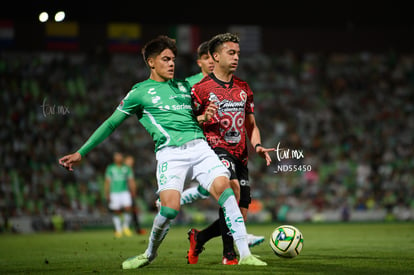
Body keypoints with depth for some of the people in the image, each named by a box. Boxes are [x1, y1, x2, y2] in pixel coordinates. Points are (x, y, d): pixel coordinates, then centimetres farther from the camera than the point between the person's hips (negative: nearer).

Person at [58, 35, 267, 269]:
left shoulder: (184, 86, 23)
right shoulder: (139, 92, 11)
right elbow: (111, 124, 13)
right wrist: (81, 153, 11)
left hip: (199, 146, 4)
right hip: (170, 153, -4)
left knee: (223, 186, -21)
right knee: (170, 207, -21)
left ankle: (245, 254, -22)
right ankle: (150, 253, 9)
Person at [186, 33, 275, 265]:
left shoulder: (244, 88, 17)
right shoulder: (201, 89, 0)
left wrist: (257, 145, 4)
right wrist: (203, 118, -17)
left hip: (240, 155, 6)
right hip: (215, 148, -6)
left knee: (239, 217, 0)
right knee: (232, 186, -35)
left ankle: (198, 238, 27)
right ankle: (229, 252, -29)